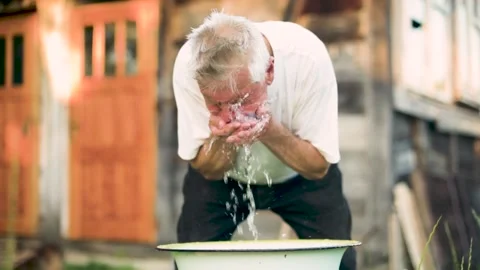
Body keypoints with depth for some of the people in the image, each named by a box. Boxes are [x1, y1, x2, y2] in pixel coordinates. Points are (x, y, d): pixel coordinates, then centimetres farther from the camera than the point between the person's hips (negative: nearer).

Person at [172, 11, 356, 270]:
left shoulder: (307, 57, -34)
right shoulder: (188, 65, -30)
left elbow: (318, 167, -23)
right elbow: (208, 170, -17)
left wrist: (271, 131, -40)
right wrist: (221, 138, -39)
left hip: (302, 178, 0)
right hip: (221, 177, 1)